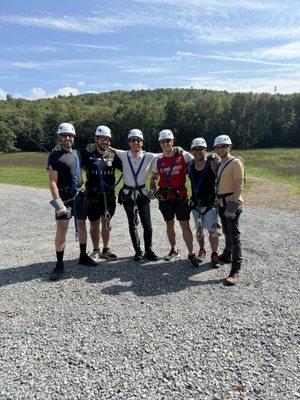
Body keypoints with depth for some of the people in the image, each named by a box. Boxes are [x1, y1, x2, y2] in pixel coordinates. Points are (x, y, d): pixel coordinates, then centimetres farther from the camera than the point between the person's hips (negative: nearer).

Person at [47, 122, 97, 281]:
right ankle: (59, 265, -1)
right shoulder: (55, 155, -9)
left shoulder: (77, 153, 10)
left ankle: (83, 256, 27)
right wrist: (58, 202, -20)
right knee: (61, 228, -9)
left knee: (81, 224, 12)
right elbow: (52, 181, -15)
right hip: (64, 196, -6)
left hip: (80, 194, 6)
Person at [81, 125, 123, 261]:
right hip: (93, 195, -2)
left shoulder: (113, 155, 4)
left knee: (106, 223, 12)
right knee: (94, 224, 7)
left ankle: (106, 250, 26)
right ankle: (96, 251, 23)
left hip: (109, 195, 2)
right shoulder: (87, 153, -3)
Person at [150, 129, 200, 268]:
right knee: (169, 224, 14)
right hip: (165, 197, 4)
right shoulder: (158, 160, 5)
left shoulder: (184, 155, -5)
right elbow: (154, 178, 18)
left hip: (181, 195, -3)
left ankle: (191, 254, 8)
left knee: (185, 225, -4)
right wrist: (153, 189, 0)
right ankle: (174, 250, 31)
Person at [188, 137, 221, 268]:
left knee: (212, 230, -2)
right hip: (196, 203, 4)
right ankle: (202, 250, 36)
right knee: (199, 229, 15)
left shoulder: (213, 163, -11)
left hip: (210, 203, -4)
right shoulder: (190, 166, 3)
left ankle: (214, 255, 16)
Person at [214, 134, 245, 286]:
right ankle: (227, 255, 40)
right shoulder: (220, 163, 14)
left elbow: (239, 185, -18)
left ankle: (235, 270, -2)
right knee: (227, 233, 21)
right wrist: (218, 200, 14)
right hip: (222, 203, 8)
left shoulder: (235, 162, -11)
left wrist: (233, 205, -23)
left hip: (232, 204, -8)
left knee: (234, 236, -6)